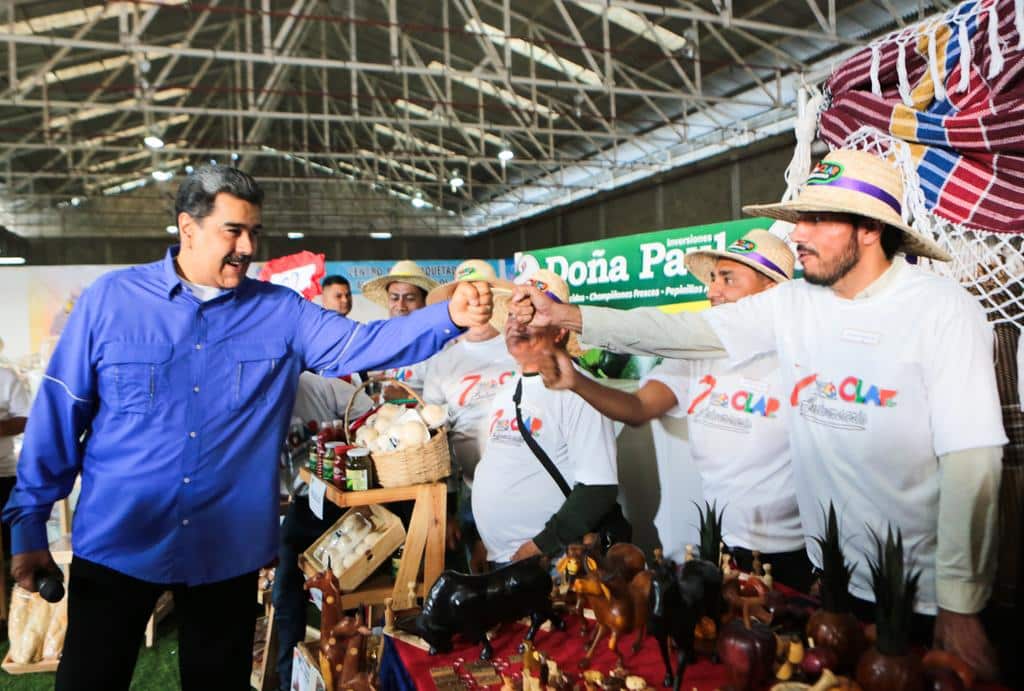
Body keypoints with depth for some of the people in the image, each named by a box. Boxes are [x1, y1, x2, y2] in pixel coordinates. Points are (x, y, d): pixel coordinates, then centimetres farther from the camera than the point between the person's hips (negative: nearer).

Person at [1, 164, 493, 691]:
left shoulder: (282, 312, -1)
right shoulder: (110, 299, -4)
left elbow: (362, 344, -11)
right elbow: (59, 414, 0)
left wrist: (450, 316, -26)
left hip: (227, 551, 1)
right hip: (116, 545, -1)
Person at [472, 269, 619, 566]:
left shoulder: (574, 387, -14)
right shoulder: (507, 390, 10)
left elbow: (599, 488, -19)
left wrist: (542, 545, -18)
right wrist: (480, 538, 11)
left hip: (550, 564, -7)